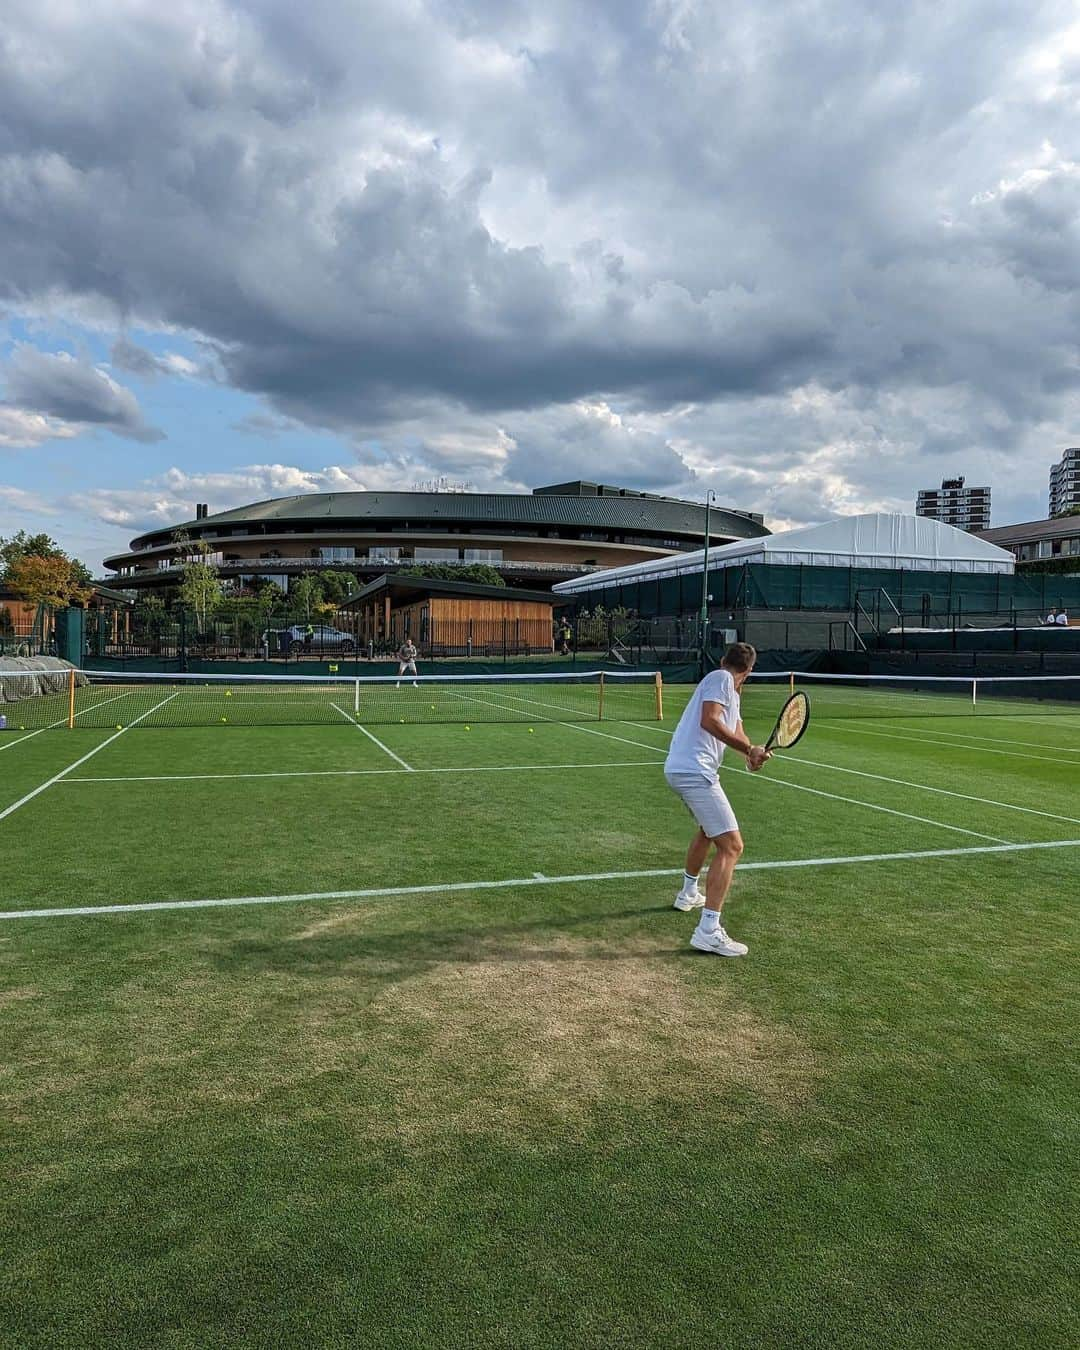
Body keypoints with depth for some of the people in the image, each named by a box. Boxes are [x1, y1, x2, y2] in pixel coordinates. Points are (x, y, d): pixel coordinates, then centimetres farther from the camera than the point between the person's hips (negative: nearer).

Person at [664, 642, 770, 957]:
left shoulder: (732, 695, 24)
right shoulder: (721, 679, -6)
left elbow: (736, 732, 12)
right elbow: (709, 721, -20)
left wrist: (752, 753, -10)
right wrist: (751, 750, -18)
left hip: (681, 770, 11)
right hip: (695, 772, -11)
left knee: (708, 830, 33)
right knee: (731, 845, -13)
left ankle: (689, 893, 51)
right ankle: (708, 931, -18)